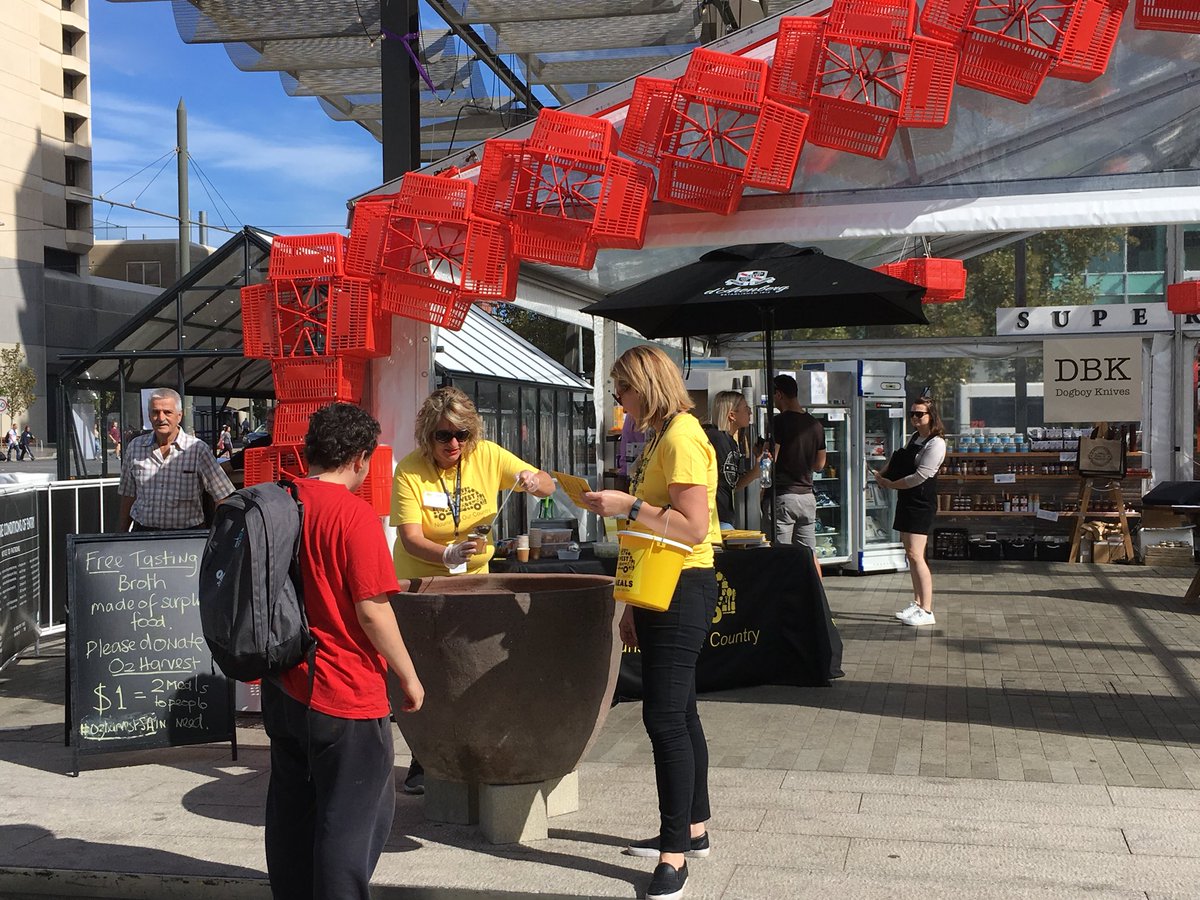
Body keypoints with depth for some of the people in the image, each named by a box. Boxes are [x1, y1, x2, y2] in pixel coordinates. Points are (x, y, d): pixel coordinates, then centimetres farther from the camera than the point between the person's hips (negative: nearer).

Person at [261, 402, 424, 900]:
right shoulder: (354, 514, -18)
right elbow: (371, 610, -19)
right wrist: (408, 676, -7)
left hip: (283, 687, 8)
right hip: (344, 692, -7)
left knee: (291, 811, 19)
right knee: (352, 817, 5)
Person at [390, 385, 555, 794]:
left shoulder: (487, 456, -10)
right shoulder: (409, 470, -19)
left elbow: (548, 486, -4)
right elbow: (411, 539, -26)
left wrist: (533, 480, -29)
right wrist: (448, 554, -46)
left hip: (472, 579, 2)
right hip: (420, 583, -2)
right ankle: (424, 760, 16)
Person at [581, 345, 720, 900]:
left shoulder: (682, 438, -14)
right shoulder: (658, 439, 16)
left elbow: (694, 527, -22)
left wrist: (629, 506, -21)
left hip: (683, 589, -10)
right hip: (659, 590, 10)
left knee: (666, 717, -8)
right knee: (678, 713, 16)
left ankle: (675, 852, 0)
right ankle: (692, 828, 27)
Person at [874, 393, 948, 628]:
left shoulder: (936, 443, -13)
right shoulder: (914, 438, 14)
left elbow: (920, 476, -18)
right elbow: (899, 459, 28)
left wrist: (890, 484, -10)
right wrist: (883, 474, 10)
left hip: (921, 503, -9)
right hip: (906, 500, 9)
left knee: (915, 555, -13)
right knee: (910, 554, 11)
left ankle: (926, 611, -10)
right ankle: (917, 603, 20)